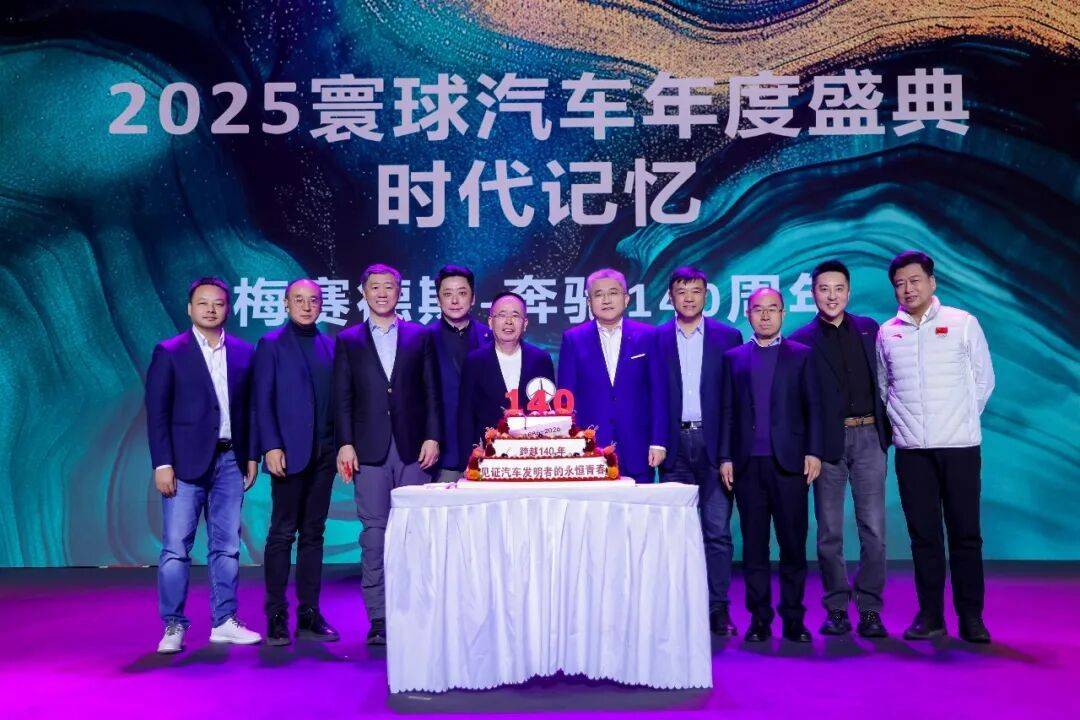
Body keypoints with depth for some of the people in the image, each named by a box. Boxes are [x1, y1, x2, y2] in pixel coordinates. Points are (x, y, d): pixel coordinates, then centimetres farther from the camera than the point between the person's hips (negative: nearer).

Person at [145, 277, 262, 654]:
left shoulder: (243, 353, 9)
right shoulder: (169, 352, -1)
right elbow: (156, 412, -4)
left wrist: (252, 455, 6)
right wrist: (162, 464, -10)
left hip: (230, 461, 4)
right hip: (186, 462, -3)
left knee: (227, 546, 8)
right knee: (176, 548, -1)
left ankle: (224, 622, 16)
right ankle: (173, 626, 8)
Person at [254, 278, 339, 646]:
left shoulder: (330, 347, 13)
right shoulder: (271, 344, 2)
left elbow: (337, 399, 13)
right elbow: (263, 400, -3)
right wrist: (271, 447, -12)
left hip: (323, 453, 4)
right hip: (289, 452, -4)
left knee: (313, 534, 8)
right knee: (282, 534, 0)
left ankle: (309, 614, 15)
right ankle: (276, 616, 8)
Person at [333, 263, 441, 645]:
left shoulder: (420, 336, 10)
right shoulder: (348, 340, 11)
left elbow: (432, 392, 7)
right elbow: (342, 398, 6)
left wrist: (432, 437, -2)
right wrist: (345, 444, -4)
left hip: (413, 447, 0)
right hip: (369, 449, 0)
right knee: (374, 532, 0)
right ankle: (378, 618, 6)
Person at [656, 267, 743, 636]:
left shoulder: (728, 337, 5)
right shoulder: (656, 339, 6)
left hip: (714, 443, -1)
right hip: (674, 445, 1)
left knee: (717, 531, 0)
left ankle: (718, 609, 9)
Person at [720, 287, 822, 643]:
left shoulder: (801, 355, 9)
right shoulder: (733, 357, 13)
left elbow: (813, 407, 4)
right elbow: (727, 411, 9)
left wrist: (813, 452, -5)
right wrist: (725, 457, 3)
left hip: (789, 462, -1)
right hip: (747, 464, 1)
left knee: (793, 543, 1)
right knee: (754, 544, 5)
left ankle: (793, 618, 12)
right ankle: (759, 619, 13)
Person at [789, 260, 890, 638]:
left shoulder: (869, 329, 11)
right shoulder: (802, 340, 1)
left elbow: (884, 380, 13)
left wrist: (886, 428, 4)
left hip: (868, 436, 2)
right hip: (827, 441, -2)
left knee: (873, 529, 1)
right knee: (829, 531, 6)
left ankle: (870, 609, 11)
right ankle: (836, 608, 17)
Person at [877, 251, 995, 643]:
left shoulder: (962, 323, 2)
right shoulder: (886, 333, 8)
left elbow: (983, 379, 6)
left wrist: (962, 419, 6)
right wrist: (900, 421, 8)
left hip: (959, 445, -2)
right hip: (911, 448, 2)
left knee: (965, 533, 1)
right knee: (923, 534, 6)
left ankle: (971, 617, 11)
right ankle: (930, 615, 14)